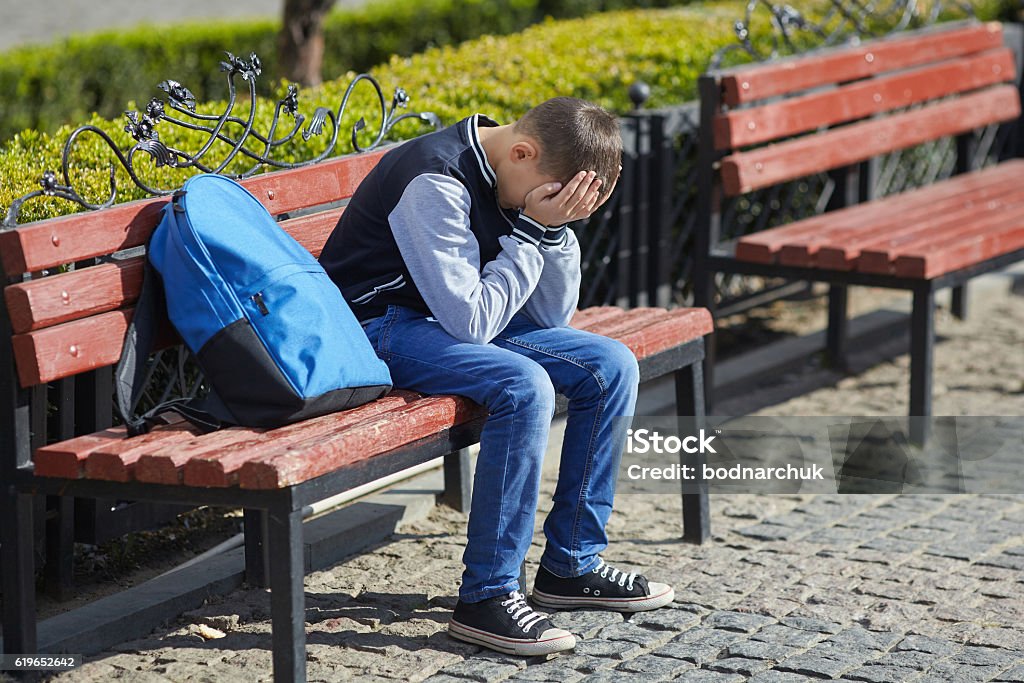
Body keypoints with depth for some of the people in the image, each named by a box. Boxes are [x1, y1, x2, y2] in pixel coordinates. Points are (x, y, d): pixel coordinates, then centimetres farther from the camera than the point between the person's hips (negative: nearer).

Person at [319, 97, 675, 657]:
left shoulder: (519, 179, 0)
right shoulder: (436, 183, -26)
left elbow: (553, 317, 3)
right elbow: (471, 319, -29)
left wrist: (554, 228, -13)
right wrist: (530, 230, -24)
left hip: (462, 315, 9)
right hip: (379, 327, -9)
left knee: (611, 366, -1)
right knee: (524, 387, -31)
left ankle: (570, 564, 7)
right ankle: (486, 596, -23)